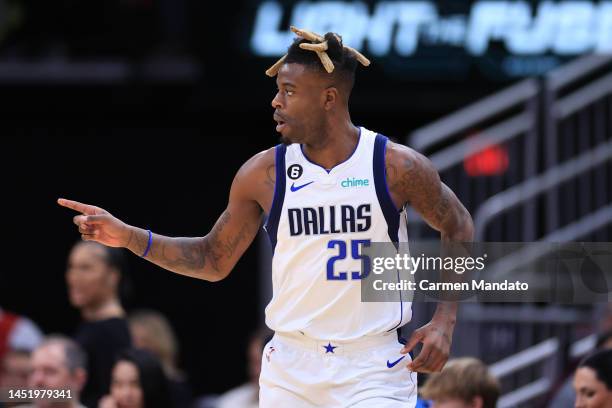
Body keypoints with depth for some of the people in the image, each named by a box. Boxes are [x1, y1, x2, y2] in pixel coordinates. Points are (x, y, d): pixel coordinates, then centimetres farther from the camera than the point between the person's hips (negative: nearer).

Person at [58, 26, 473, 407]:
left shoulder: (398, 166, -7)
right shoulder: (264, 174, 0)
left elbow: (459, 229, 9)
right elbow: (214, 260, 11)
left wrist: (445, 321, -1)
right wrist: (130, 237, -1)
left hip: (374, 371, -3)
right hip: (291, 369, 3)